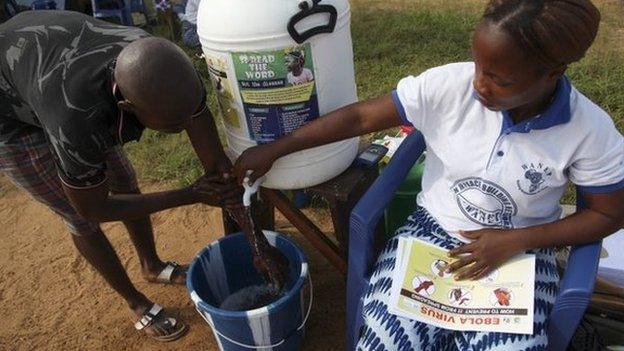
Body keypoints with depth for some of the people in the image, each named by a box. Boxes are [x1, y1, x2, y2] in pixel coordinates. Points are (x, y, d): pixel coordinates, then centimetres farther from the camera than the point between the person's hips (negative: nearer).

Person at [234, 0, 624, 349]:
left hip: (518, 252, 1)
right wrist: (274, 149, -10)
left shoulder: (591, 130, -13)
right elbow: (360, 116, -12)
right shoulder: (449, 85, -16)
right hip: (431, 231, 0)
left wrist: (515, 241, -15)